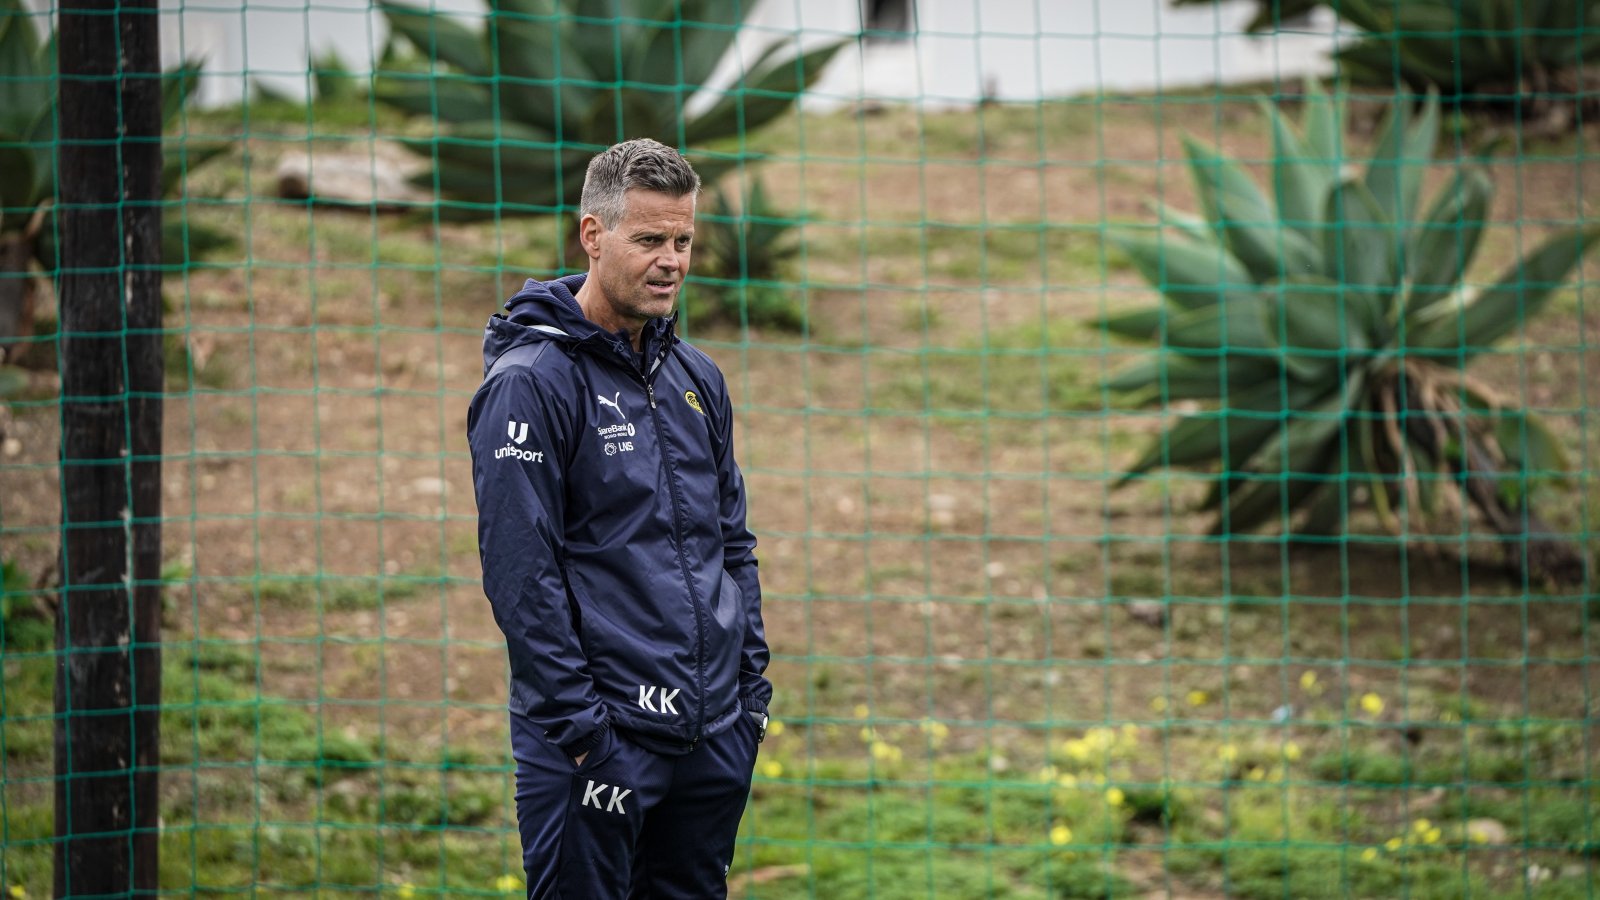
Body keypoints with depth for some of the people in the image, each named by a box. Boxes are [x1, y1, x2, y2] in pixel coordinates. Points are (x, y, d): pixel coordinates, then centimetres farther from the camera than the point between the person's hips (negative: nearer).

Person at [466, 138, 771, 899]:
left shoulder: (698, 380, 13)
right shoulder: (531, 383, -11)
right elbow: (520, 572, -15)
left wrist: (752, 682, 12)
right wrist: (580, 726, -18)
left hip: (713, 737, 7)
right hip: (600, 740, -7)